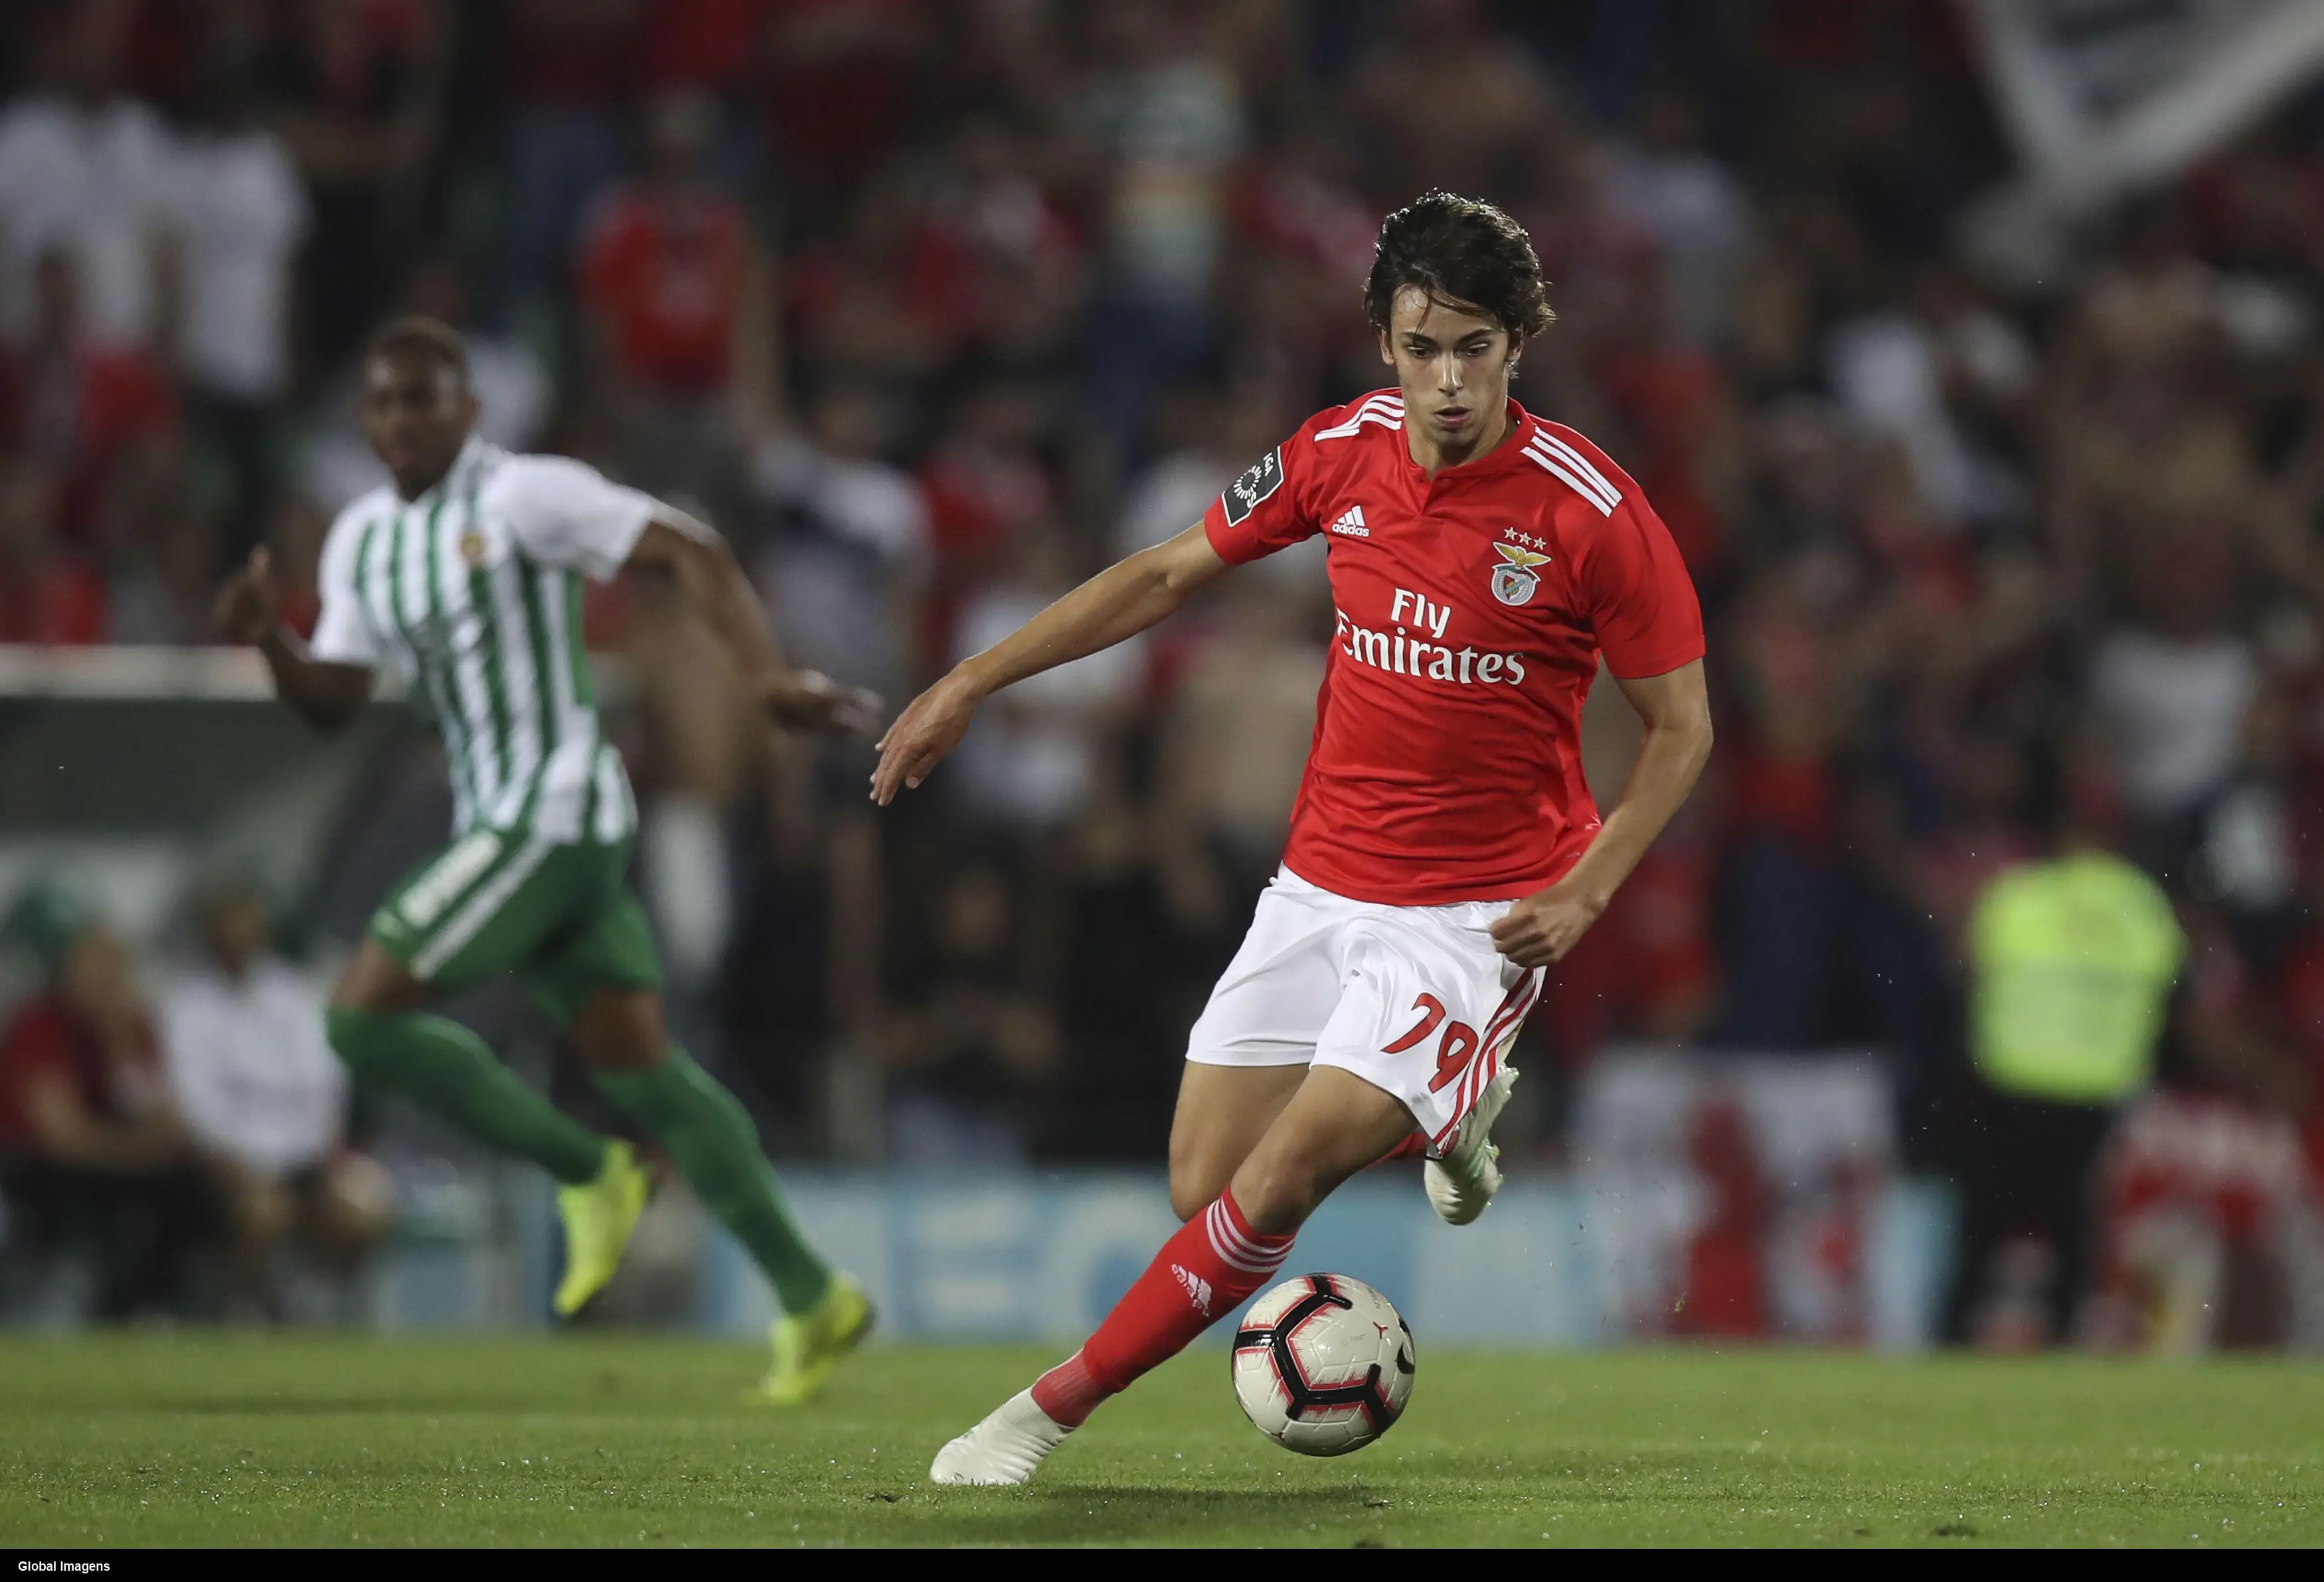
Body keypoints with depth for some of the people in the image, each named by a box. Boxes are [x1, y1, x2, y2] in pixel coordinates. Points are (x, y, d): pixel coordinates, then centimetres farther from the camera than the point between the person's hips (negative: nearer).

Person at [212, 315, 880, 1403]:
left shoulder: (522, 497, -10)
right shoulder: (361, 541, 14)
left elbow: (692, 553, -13)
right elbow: (335, 700, 16)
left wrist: (766, 677, -25)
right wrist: (268, 639, -5)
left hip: (553, 814, -8)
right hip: (497, 824, 8)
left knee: (365, 1015, -13)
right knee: (639, 1068, 8)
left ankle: (586, 1171, 1)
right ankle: (813, 1300, 11)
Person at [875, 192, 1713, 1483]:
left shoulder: (1592, 513, -15)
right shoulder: (1343, 454, -3)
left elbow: (1682, 725, -5)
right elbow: (1168, 575, 11)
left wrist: (1585, 893, -16)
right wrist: (973, 683, 9)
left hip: (1475, 915, -5)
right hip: (1323, 883, 5)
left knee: (1275, 1186, -18)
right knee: (1204, 1189, 4)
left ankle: (1054, 1408, -3)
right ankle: (1450, 1109, 32)